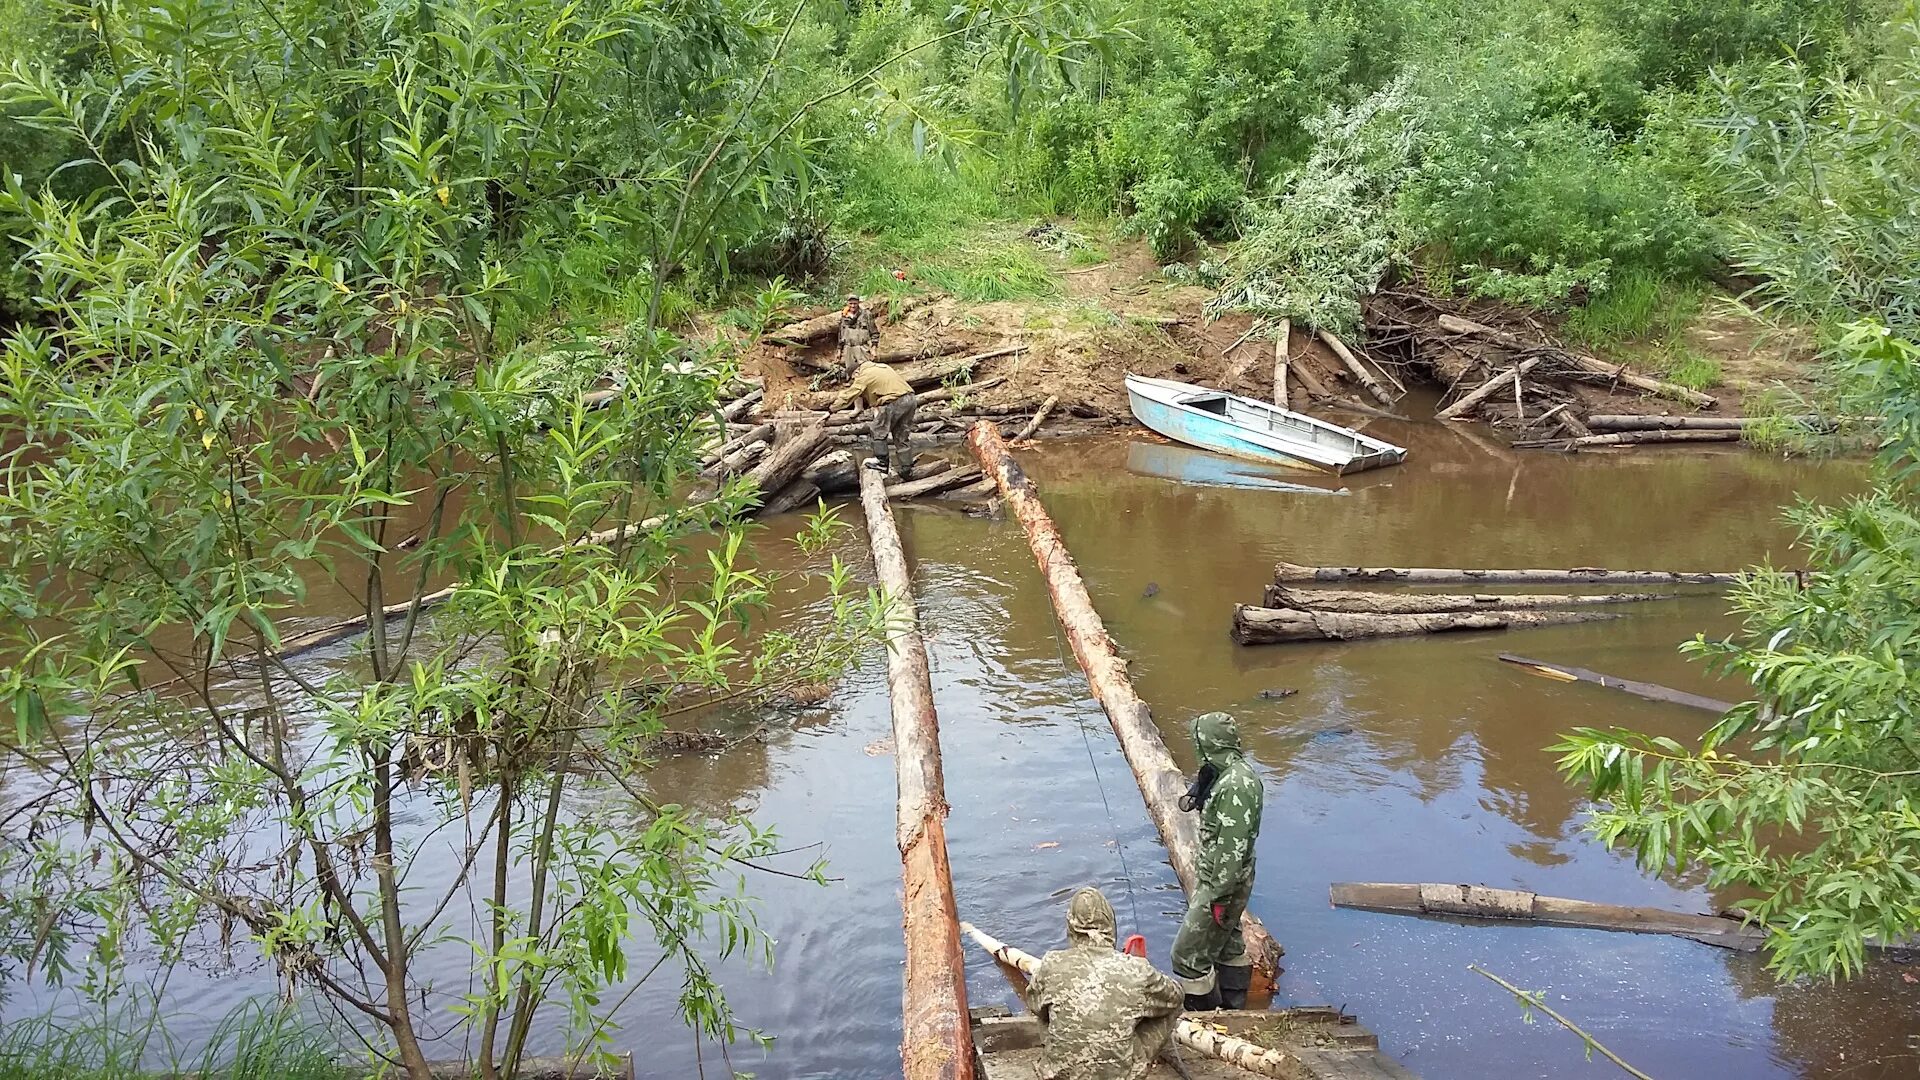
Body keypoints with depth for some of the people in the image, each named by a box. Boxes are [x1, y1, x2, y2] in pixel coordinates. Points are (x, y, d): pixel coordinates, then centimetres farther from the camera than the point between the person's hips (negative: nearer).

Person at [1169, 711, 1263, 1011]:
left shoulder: (1235, 785, -28)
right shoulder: (1232, 773, 4)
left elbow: (1232, 846, -29)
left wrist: (1220, 896, -25)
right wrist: (1195, 796, 7)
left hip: (1222, 882, -11)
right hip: (1215, 875, 11)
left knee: (1188, 953, -2)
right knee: (1226, 943, 25)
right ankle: (1232, 1008, 41)